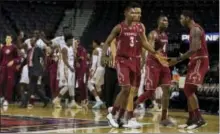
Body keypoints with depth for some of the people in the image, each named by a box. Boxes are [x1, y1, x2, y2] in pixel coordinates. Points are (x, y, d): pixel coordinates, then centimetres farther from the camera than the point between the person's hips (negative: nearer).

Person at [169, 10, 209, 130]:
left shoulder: (195, 29, -15)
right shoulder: (194, 29, 18)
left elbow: (194, 49, -25)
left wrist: (178, 59, -24)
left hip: (199, 61, -11)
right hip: (196, 61, 11)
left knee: (189, 89, -17)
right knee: (188, 90, 10)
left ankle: (199, 119, -18)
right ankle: (191, 120, 13)